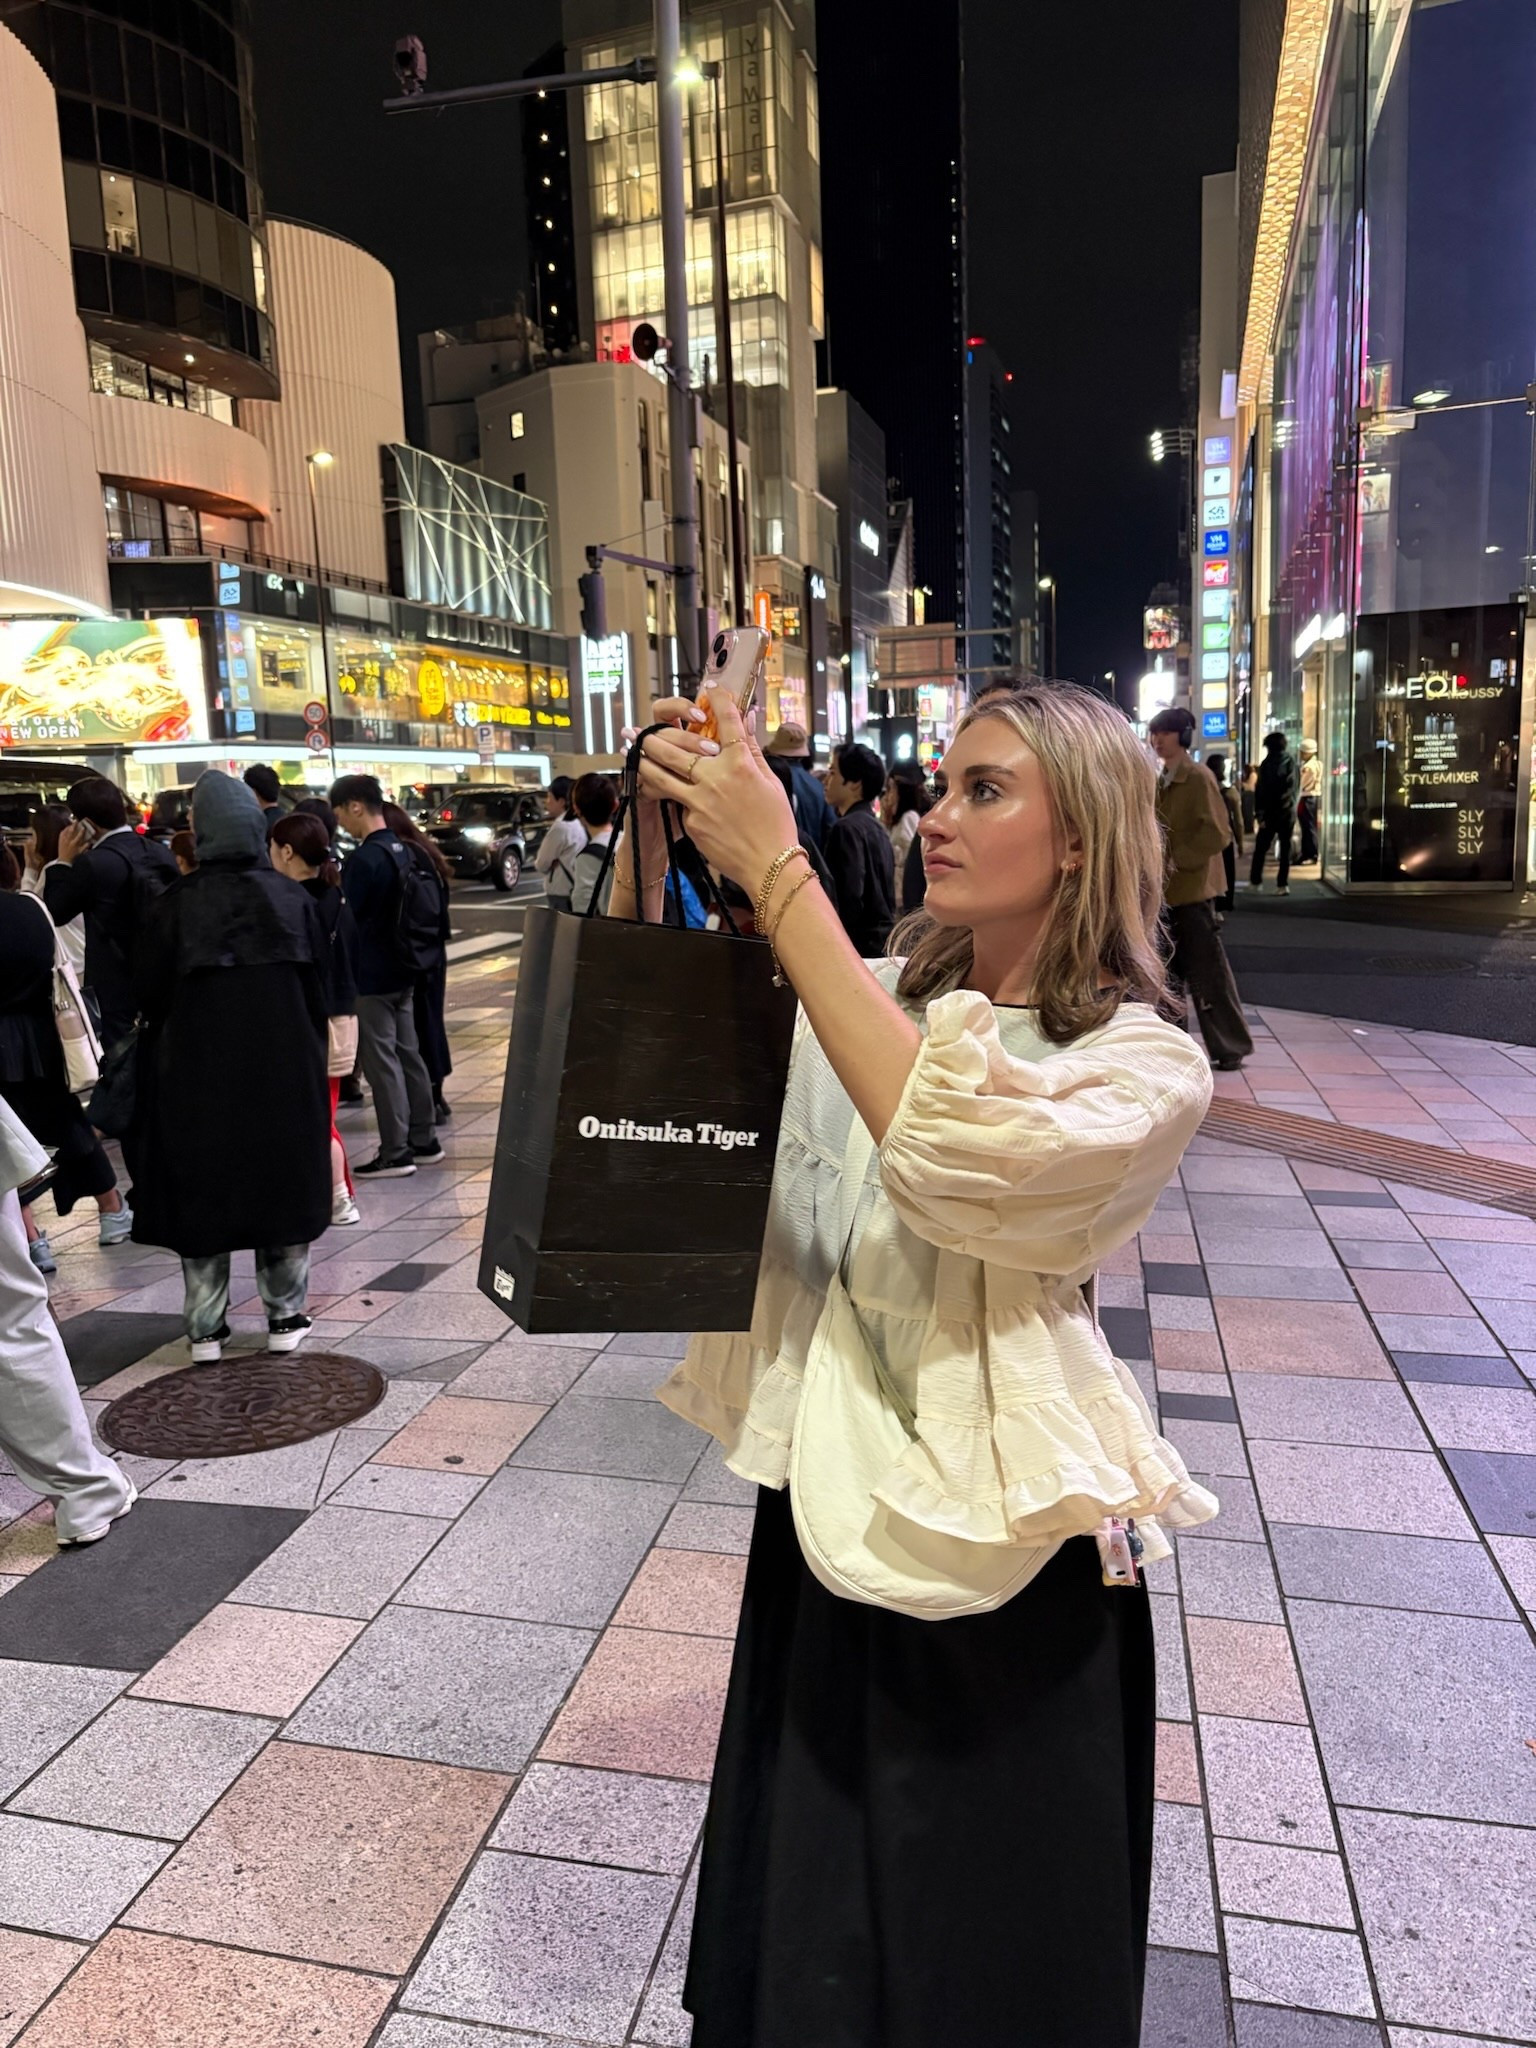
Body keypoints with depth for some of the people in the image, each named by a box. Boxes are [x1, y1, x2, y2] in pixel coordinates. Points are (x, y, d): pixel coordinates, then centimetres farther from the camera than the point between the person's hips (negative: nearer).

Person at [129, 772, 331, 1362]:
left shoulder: (176, 905, -10)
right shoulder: (293, 899, -4)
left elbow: (150, 997, -3)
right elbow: (320, 986, 2)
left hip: (197, 1074, -1)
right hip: (285, 1070, 2)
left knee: (201, 1190, 10)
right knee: (284, 1185, 12)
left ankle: (206, 1329, 15)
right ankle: (286, 1317, 18)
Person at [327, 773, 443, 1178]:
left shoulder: (364, 859, -18)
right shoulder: (401, 852, 9)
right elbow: (428, 909, 14)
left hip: (372, 976, -9)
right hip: (402, 971, 9)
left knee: (382, 1061, -3)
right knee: (407, 1054, 14)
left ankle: (395, 1153, 1)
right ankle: (423, 1139, 22)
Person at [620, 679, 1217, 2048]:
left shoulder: (1148, 1064, -15)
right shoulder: (873, 999, 1)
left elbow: (955, 1157, -35)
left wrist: (774, 871, -34)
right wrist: (651, 832, -17)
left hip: (996, 1561, -5)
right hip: (826, 1511, 5)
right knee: (802, 1916, 27)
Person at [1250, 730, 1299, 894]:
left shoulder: (1267, 763, -8)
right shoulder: (1291, 762, 3)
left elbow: (1260, 790, -10)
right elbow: (1294, 788, 8)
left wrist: (1259, 813, -8)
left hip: (1270, 812, -3)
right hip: (1288, 812, 3)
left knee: (1261, 848, 10)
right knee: (1285, 849, 4)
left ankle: (1255, 881, 13)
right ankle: (1283, 884, 0)